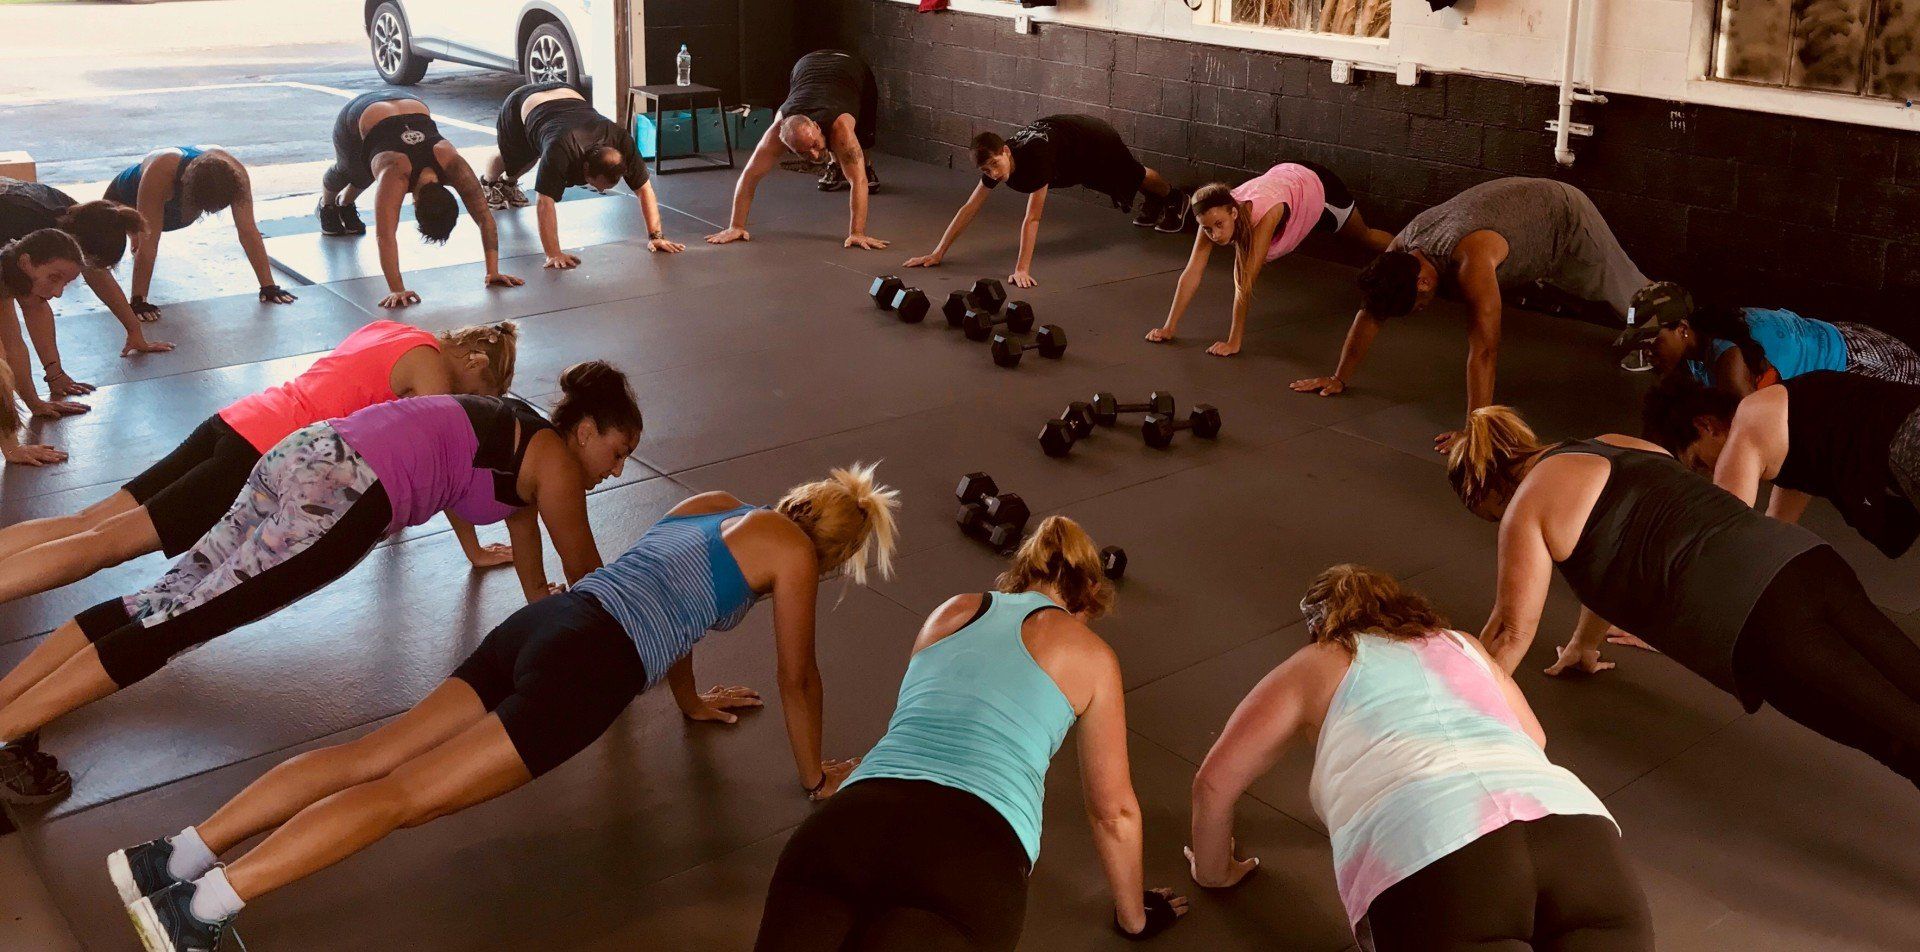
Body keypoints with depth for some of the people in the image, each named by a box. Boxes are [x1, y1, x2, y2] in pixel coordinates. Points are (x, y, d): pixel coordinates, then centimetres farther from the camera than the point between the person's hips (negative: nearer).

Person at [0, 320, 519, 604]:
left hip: (235, 420, 8)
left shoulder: (387, 331, 22)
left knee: (86, 522, 2)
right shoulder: (430, 364, -3)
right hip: (266, 454, -8)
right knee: (109, 541, -14)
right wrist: (475, 550, 6)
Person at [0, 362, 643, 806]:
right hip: (343, 498, -9)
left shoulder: (521, 431, 25)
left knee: (170, 597, 5)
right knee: (184, 621, -10)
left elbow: (518, 510, 40)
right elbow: (587, 576, 11)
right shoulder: (559, 465, 1)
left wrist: (538, 598, 51)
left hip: (306, 454, 9)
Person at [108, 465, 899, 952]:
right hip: (590, 664, -8)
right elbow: (798, 678, 12)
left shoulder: (711, 505, 29)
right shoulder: (792, 550, 7)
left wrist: (691, 702, 54)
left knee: (370, 756, 0)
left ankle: (176, 856, -7)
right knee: (406, 791, -15)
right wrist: (815, 775, 25)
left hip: (541, 622, 8)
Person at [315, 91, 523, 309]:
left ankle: (345, 204, 59)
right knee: (347, 171, 28)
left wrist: (493, 273, -43)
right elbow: (385, 235, -52)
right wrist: (396, 290, -58)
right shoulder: (395, 174, -47)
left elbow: (485, 217, -39)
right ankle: (326, 205, 61)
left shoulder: (452, 163, -40)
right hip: (359, 115, -2)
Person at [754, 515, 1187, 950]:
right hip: (973, 851, -4)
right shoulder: (1090, 655, 21)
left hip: (851, 822, 4)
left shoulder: (953, 611, 31)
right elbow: (1113, 811, 28)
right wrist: (1135, 917, 44)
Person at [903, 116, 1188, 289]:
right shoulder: (994, 162, -30)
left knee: (1135, 177, 25)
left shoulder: (1034, 158, -50)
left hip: (1095, 142, -5)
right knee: (1114, 185, 33)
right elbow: (969, 208, -26)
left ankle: (1174, 198, 56)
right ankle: (1153, 203, 62)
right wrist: (938, 253, -29)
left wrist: (1022, 270, -55)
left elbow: (1032, 218, -51)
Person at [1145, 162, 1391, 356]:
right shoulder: (1214, 216, -33)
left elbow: (1245, 283, -49)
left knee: (1364, 237, 22)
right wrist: (1169, 327, -35)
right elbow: (1191, 274, -32)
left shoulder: (1264, 214, -49)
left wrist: (1234, 342, -47)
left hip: (1319, 186, -5)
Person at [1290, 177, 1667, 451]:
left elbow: (1484, 349, -51)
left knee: (1627, 295, 15)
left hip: (1567, 217, -6)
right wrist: (1339, 378, -11)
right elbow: (1370, 314, -13)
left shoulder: (1471, 261, -48)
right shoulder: (1401, 247, -25)